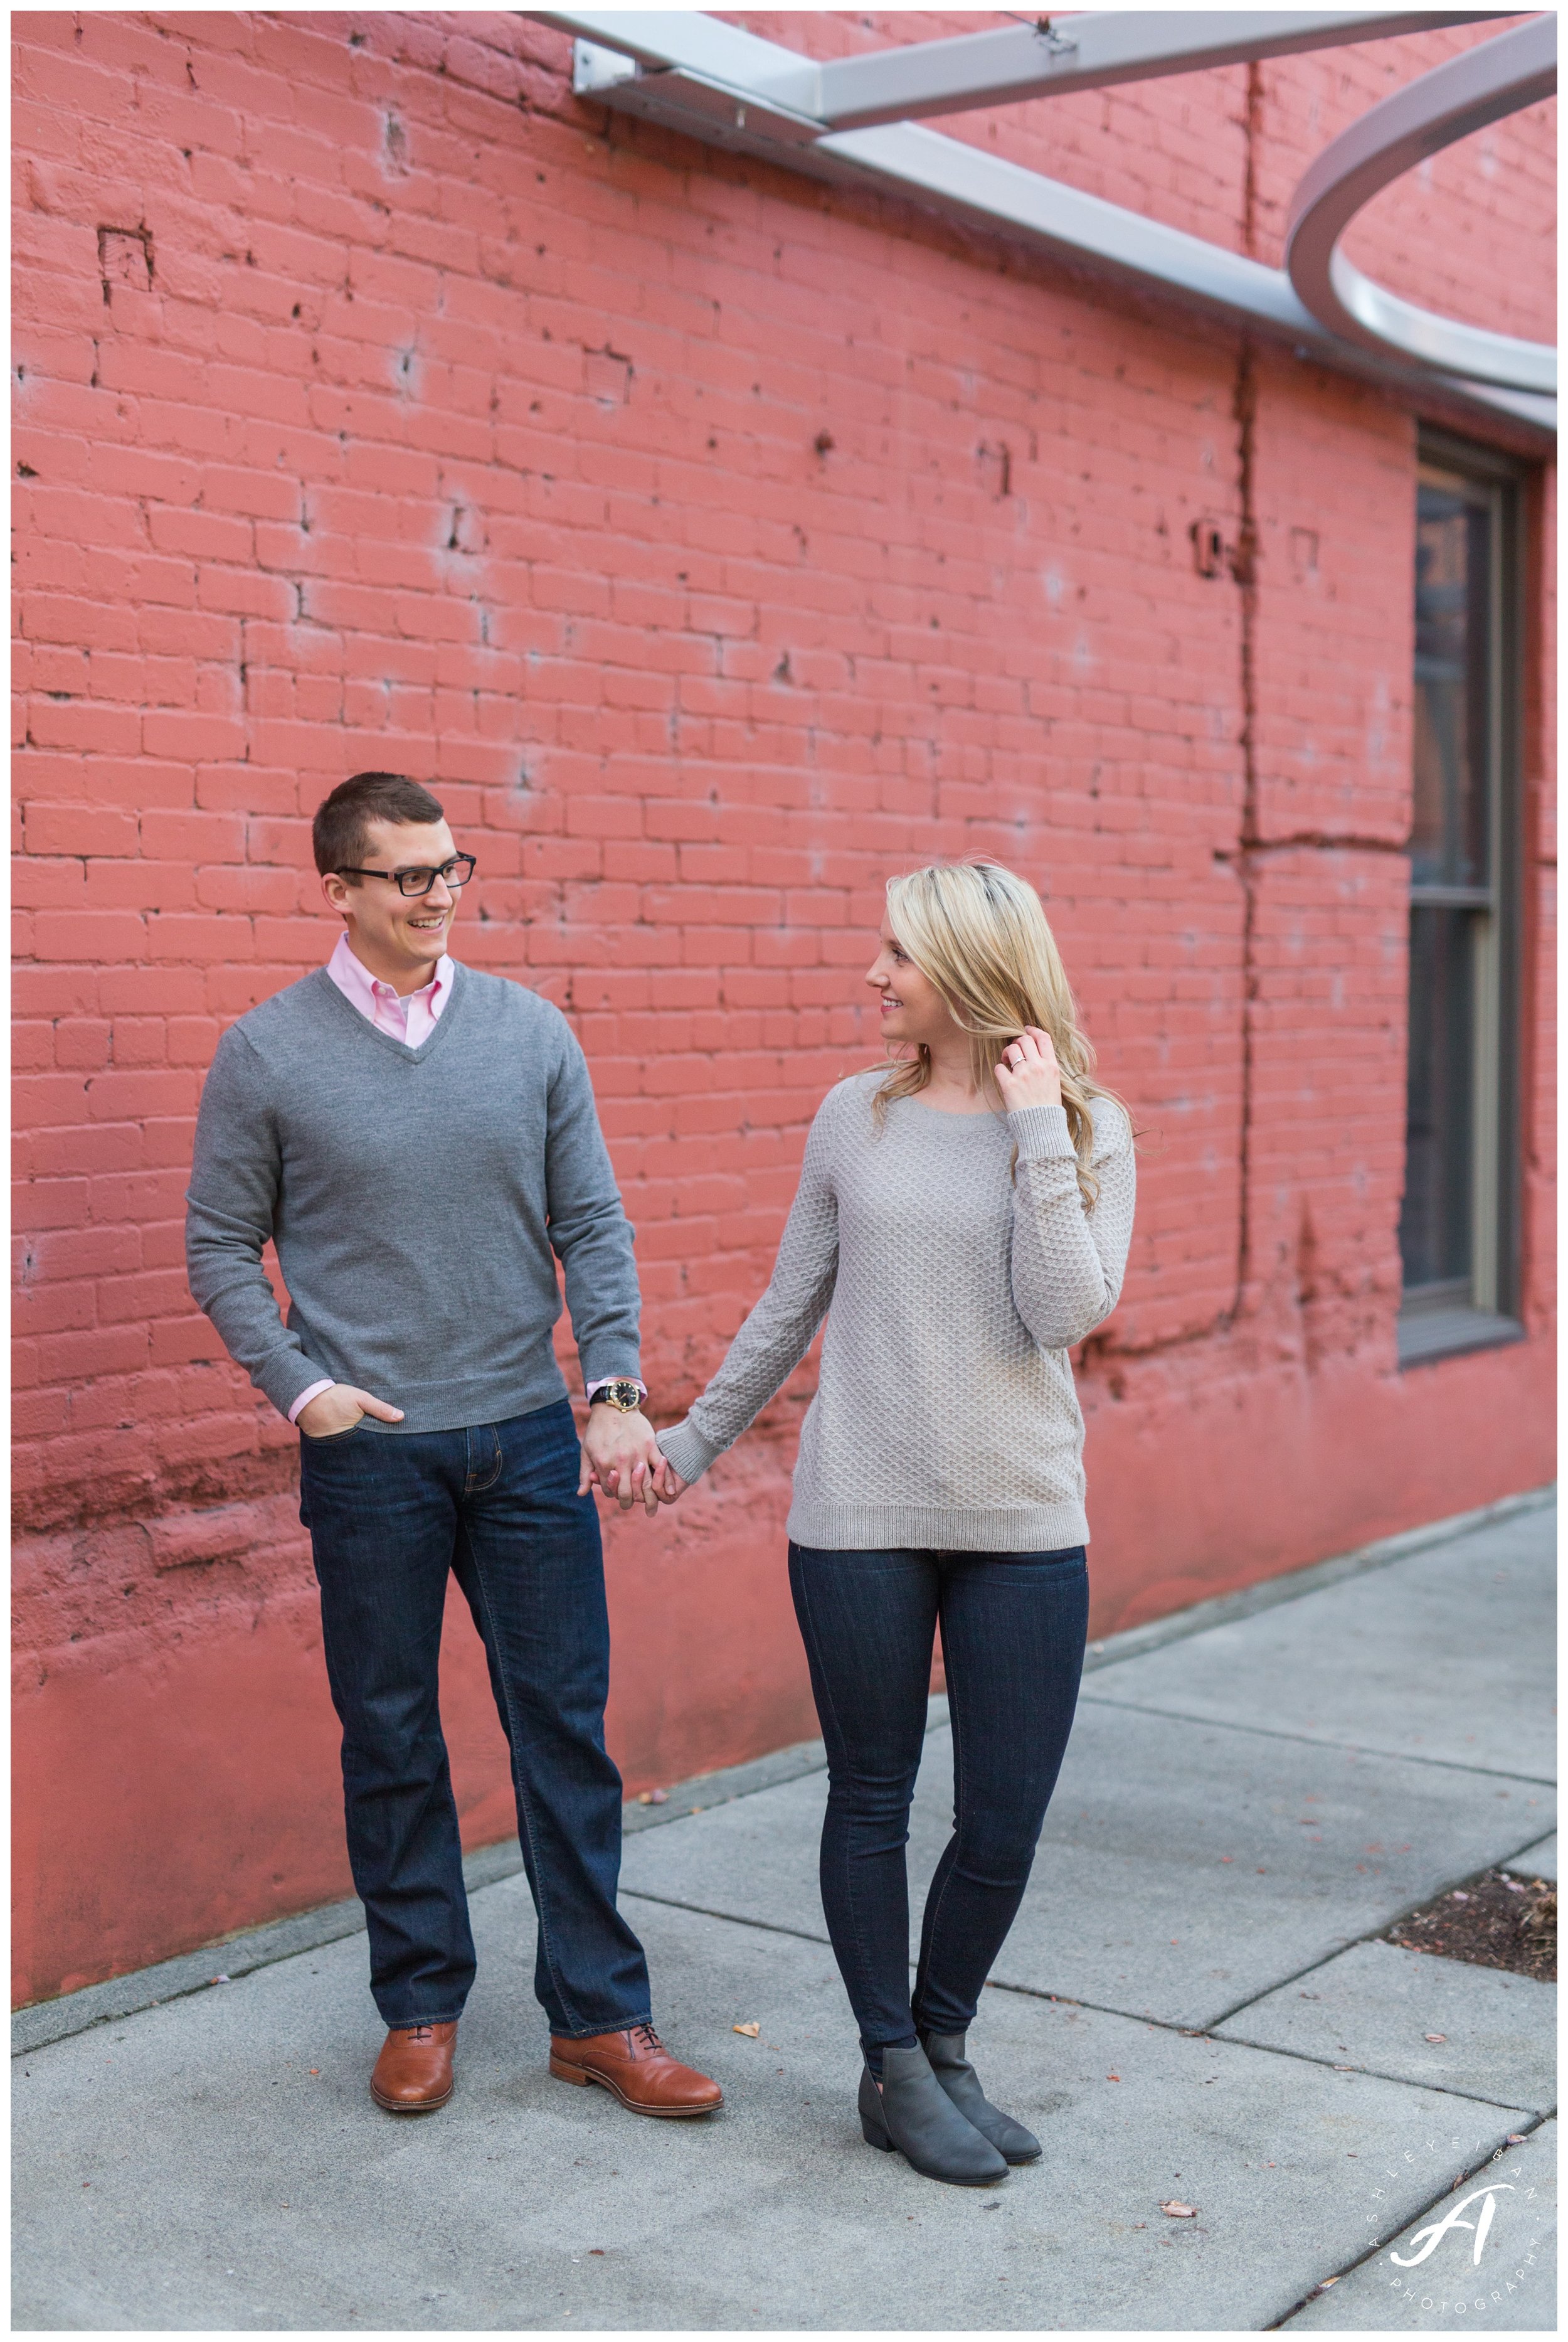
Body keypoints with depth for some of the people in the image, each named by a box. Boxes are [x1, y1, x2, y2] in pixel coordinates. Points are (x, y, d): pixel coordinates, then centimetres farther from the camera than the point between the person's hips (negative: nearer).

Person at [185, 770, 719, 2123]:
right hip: (370, 1452, -2)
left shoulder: (532, 1033, 4)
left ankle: (600, 2013, 17)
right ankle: (422, 2005, 25)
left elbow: (593, 1225, 5)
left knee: (566, 1728, 5)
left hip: (530, 1438, 2)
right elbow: (221, 1246, 4)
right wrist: (298, 1385, -7)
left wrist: (615, 1387, -5)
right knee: (391, 1742, 9)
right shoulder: (268, 1055, -2)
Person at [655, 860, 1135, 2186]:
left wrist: (1037, 1132, -15)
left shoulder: (1089, 1130, -1)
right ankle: (894, 2073, 26)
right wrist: (694, 1441, 18)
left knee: (1006, 1819, 4)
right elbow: (791, 1309, 13)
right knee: (872, 1801, 9)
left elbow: (1067, 1315, -14)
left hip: (1025, 1525, 0)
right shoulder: (857, 1119, 3)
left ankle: (944, 2044, 29)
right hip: (859, 1516, 1)